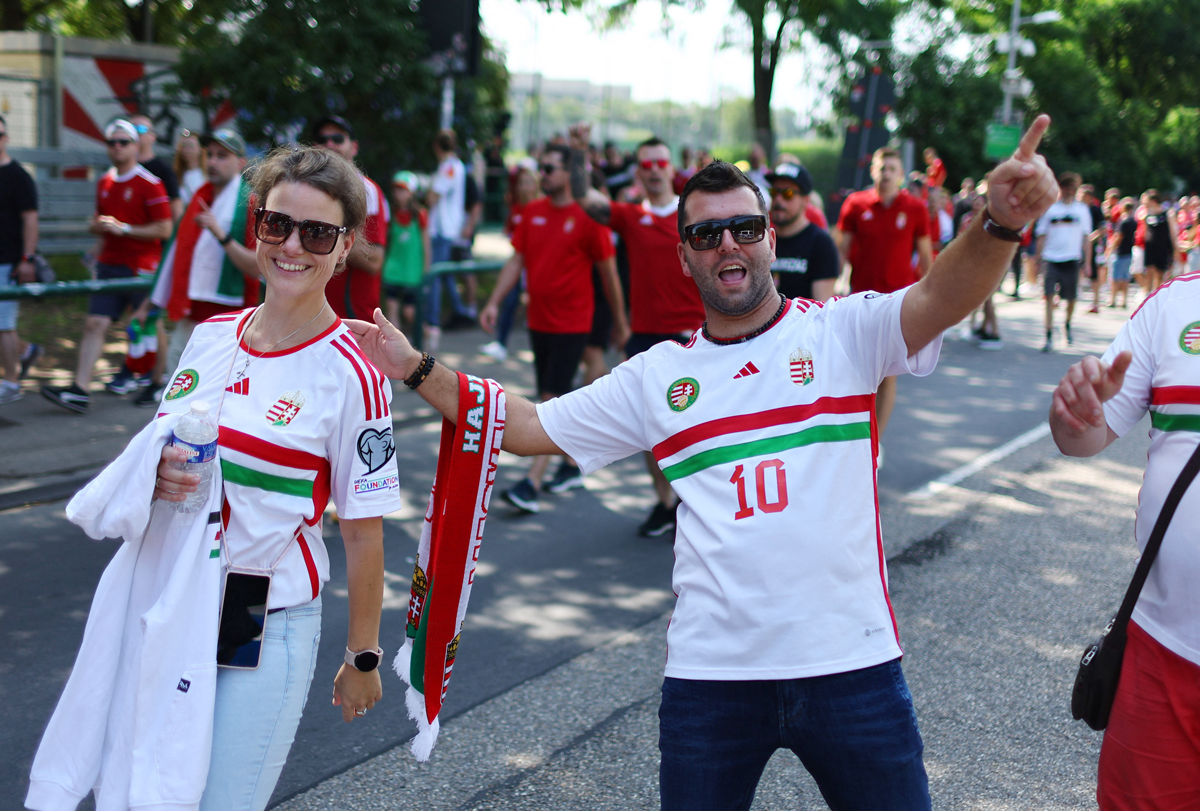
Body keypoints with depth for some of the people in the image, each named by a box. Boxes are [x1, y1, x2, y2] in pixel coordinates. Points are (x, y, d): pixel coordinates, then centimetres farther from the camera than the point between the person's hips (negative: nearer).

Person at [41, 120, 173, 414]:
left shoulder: (150, 184, -9)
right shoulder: (104, 183, 13)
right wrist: (99, 226, -1)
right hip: (108, 264, 6)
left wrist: (125, 229, -16)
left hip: (141, 265, -6)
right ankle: (79, 390, -8)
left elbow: (164, 229, -12)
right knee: (94, 324, -3)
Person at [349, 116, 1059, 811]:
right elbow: (525, 426, 12)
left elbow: (941, 297, -19)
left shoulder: (843, 330, -1)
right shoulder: (658, 376, 8)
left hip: (852, 661, -1)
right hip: (710, 673, 2)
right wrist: (416, 369, 3)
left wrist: (1000, 226, -39)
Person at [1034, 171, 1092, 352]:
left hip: (1072, 260, 1)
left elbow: (1086, 237, 10)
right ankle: (1049, 336, -9)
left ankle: (1067, 324, 38)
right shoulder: (1050, 209, 5)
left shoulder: (1082, 210, 8)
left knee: (1071, 298, 8)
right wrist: (1039, 260, 2)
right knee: (1049, 296, -11)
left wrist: (1087, 262, 6)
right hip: (1051, 259, -1)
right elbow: (1042, 235, 8)